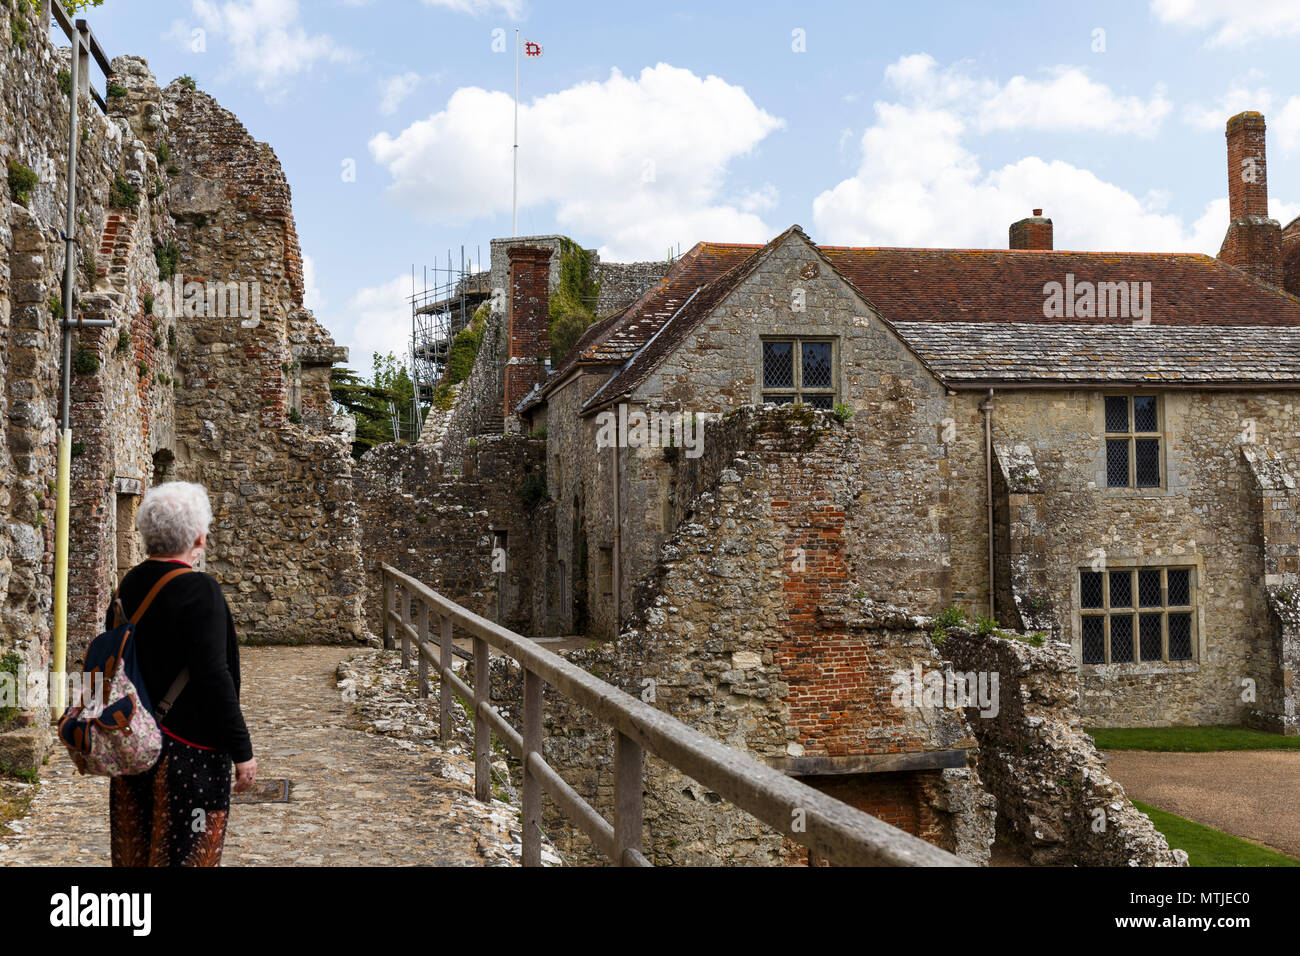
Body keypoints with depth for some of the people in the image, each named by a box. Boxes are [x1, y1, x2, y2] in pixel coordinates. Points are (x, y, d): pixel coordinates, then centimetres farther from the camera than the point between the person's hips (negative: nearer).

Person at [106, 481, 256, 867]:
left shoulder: (129, 585, 5)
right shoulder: (200, 591, -18)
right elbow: (214, 677, -21)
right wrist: (242, 750, -15)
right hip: (187, 749, -7)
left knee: (135, 850, 17)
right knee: (186, 851, 3)